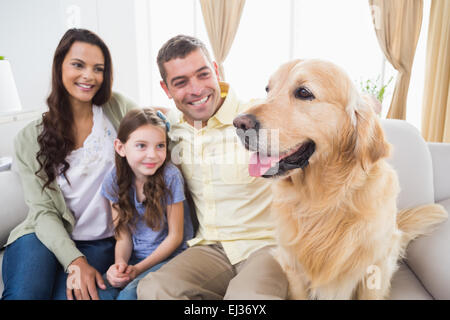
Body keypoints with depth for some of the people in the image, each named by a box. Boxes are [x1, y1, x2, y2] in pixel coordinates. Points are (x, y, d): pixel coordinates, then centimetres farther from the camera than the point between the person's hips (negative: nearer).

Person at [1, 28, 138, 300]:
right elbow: (43, 211, -3)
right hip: (48, 237, 1)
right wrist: (75, 261, -17)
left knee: (69, 294, -26)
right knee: (24, 293, -26)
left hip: (100, 242, 0)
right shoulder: (30, 140, 1)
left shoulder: (117, 107, 2)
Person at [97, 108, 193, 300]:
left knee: (130, 293, -27)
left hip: (171, 255, -3)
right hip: (135, 256, 4)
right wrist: (120, 262, -19)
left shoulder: (170, 176, -16)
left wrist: (138, 268, -15)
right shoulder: (114, 180, -4)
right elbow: (124, 235, 1)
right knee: (99, 290, -21)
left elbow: (175, 236, -10)